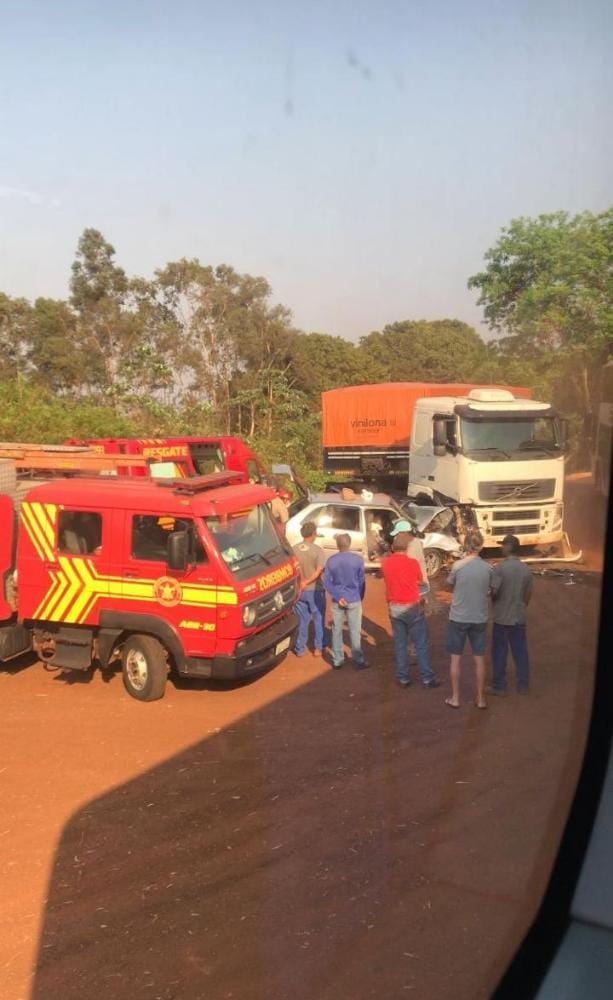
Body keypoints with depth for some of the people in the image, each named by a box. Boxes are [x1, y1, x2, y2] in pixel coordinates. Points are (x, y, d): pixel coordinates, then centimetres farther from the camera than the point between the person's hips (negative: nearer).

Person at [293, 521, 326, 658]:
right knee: (318, 619, 12)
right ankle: (318, 648, 16)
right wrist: (306, 582, -18)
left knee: (302, 620, 14)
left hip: (300, 590, 3)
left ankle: (300, 649, 17)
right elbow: (319, 571, -22)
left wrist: (300, 583, 7)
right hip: (315, 590, -3)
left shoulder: (294, 549, -4)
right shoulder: (317, 550, -14)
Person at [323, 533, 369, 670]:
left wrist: (337, 597, -7)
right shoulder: (358, 559, -9)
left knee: (337, 630, 11)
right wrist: (360, 598, 10)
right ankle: (358, 661, 10)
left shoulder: (331, 560, -3)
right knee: (355, 631, 5)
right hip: (354, 600, -2)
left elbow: (327, 582, -7)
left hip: (337, 601, 2)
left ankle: (337, 661, 16)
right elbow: (362, 581, -3)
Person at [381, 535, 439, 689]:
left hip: (394, 608, 3)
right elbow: (420, 580, 4)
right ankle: (427, 678, 7)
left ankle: (403, 678, 14)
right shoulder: (413, 563, -12)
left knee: (399, 644, 10)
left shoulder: (385, 563, -3)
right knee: (421, 644, 4)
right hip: (412, 607, -3)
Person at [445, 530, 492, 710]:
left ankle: (455, 698, 16)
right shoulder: (488, 568, -7)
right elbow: (489, 591, 6)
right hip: (479, 618, 2)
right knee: (479, 659, 12)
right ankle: (481, 698, 20)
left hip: (458, 618, -2)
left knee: (455, 658, 10)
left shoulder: (457, 566, -13)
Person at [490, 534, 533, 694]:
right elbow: (529, 594, 8)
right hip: (519, 617, 5)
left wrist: (494, 602, 2)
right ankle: (523, 685, 20)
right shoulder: (526, 569, 1)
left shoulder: (499, 568, -16)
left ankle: (499, 686, 12)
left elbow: (493, 592, -19)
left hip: (502, 617, -5)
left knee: (500, 652, 6)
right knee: (520, 651, 12)